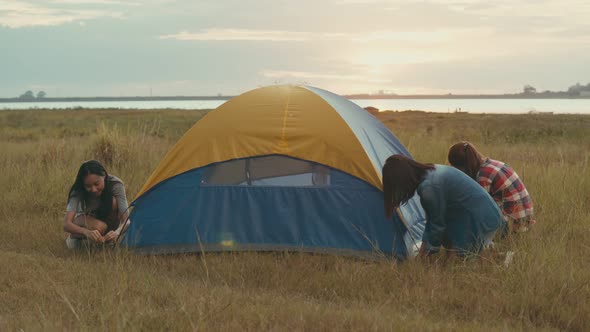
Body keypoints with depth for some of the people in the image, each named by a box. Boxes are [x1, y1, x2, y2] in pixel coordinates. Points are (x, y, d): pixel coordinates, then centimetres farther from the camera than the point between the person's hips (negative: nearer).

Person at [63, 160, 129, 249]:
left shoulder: (115, 184, -30)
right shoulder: (78, 191, -31)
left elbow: (125, 219, -33)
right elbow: (66, 224, -40)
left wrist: (117, 232, -57)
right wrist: (86, 232, -61)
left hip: (107, 218, 1)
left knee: (113, 201, -32)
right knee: (99, 227, -37)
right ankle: (75, 236, -4)